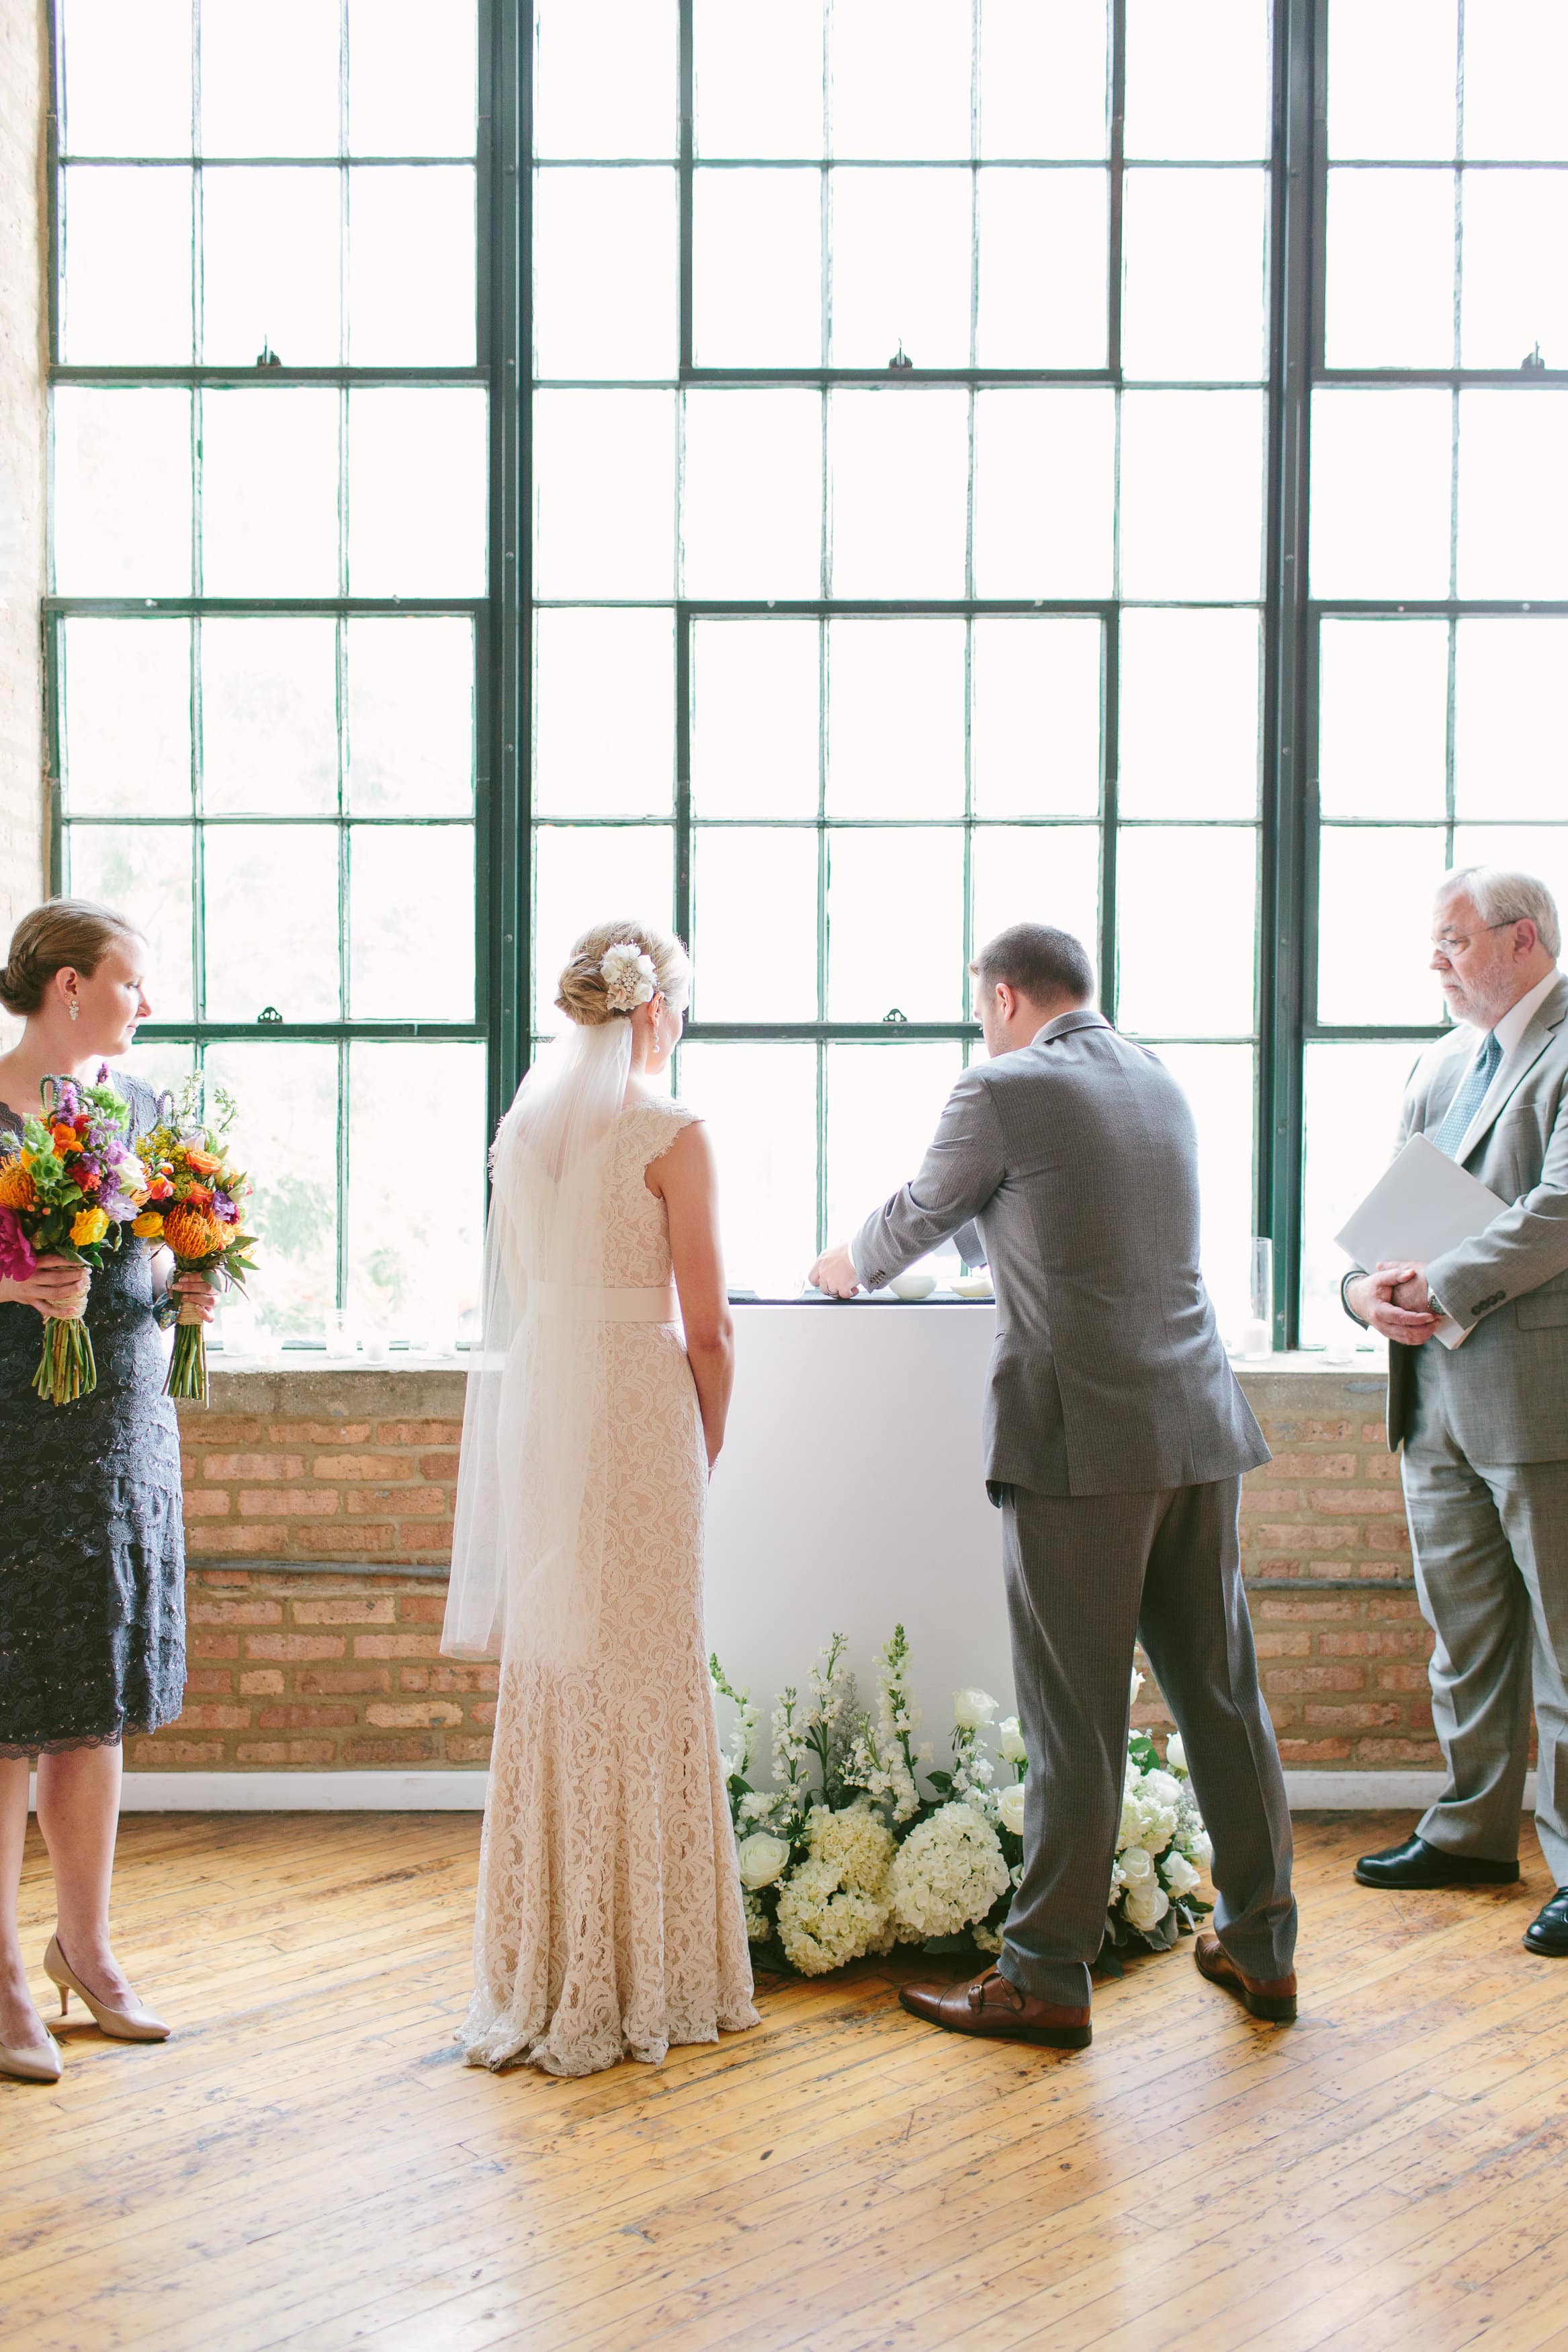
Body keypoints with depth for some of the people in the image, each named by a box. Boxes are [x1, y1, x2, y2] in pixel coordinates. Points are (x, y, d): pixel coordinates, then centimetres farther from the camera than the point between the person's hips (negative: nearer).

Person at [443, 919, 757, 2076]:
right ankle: (636, 1981, 8)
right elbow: (706, 1326, -8)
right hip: (634, 1410, -6)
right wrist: (708, 1447, 6)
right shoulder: (671, 1132, -9)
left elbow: (513, 1298, 13)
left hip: (534, 1414, 6)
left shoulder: (524, 1124, 9)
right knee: (642, 1682, 2)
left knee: (550, 1676, 12)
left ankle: (540, 1978, 20)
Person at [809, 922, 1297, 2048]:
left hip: (1081, 1443, -7)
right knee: (1221, 1691, 14)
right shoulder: (1161, 1084, 14)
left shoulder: (1003, 1093, -6)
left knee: (1076, 1720, -1)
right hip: (1198, 1428, 7)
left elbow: (918, 1219, 8)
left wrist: (848, 1267, 28)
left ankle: (1048, 1977, 9)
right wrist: (993, 1234, 44)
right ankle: (1262, 1946, 23)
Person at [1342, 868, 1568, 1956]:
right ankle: (1474, 1830, 31)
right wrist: (1368, 1285, -7)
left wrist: (1438, 1290, -21)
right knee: (1463, 1631, 18)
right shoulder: (1443, 1064, 16)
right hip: (1438, 1390, 8)